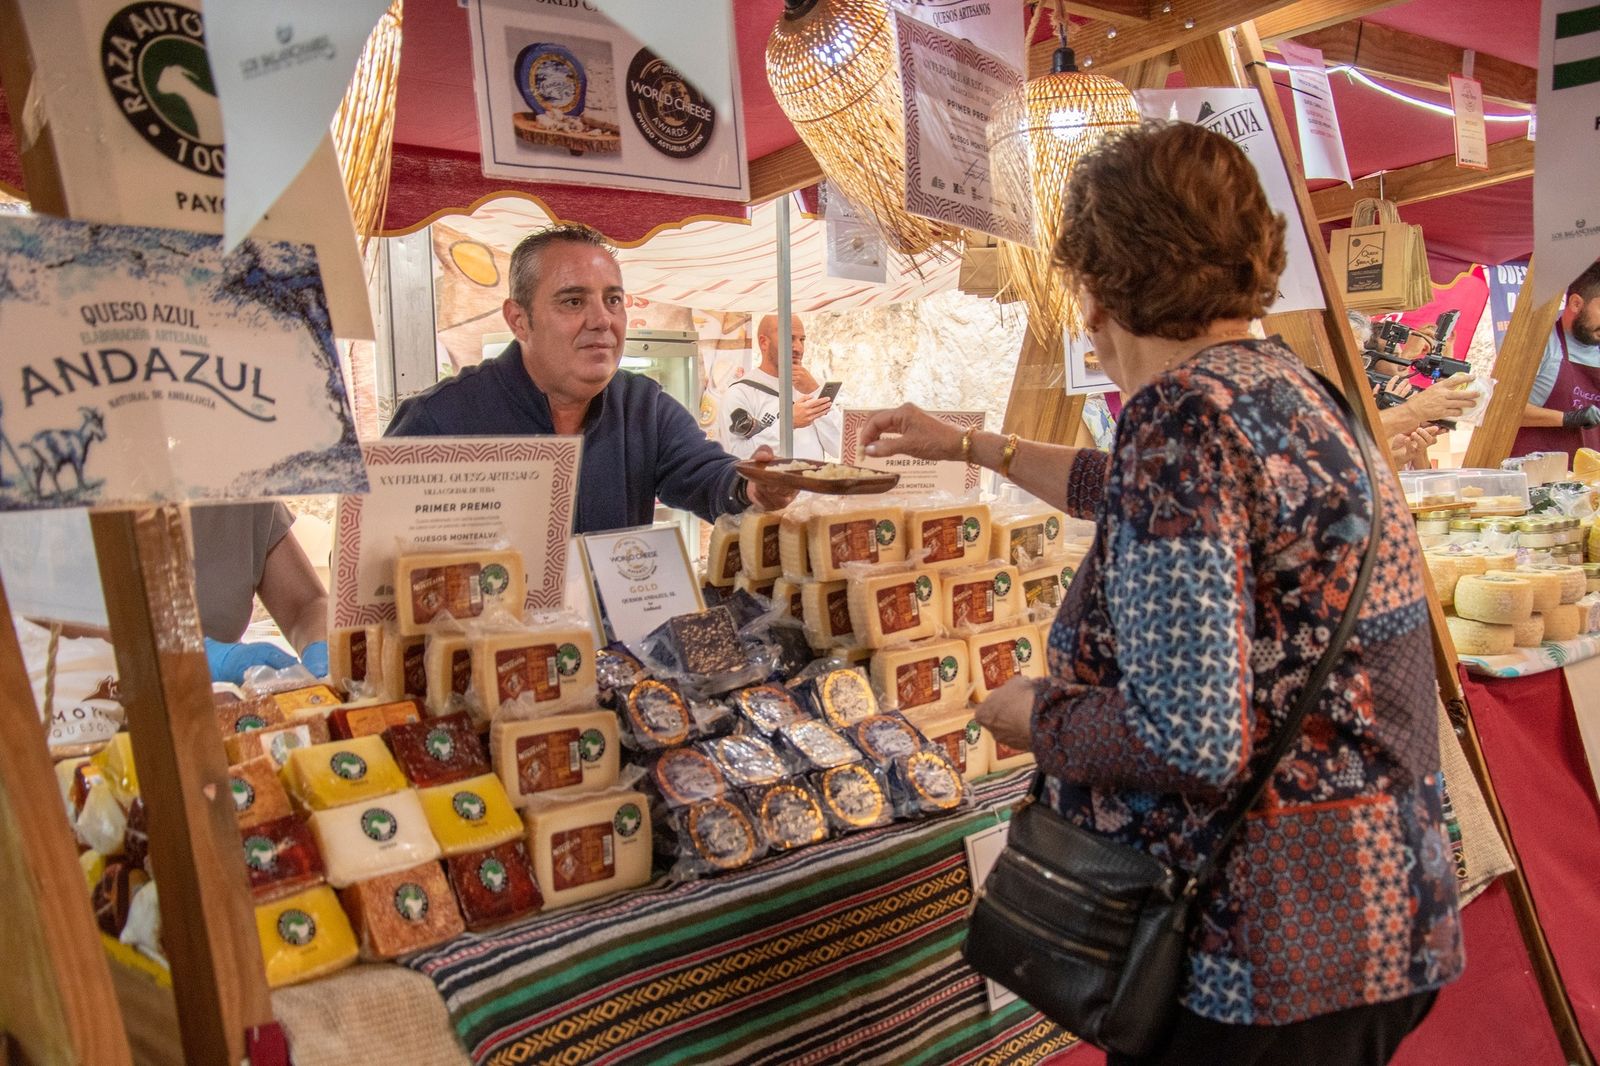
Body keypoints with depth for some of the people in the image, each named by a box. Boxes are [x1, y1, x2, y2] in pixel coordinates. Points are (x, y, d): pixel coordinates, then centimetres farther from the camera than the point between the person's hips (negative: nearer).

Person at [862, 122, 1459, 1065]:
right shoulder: (1279, 380, 6)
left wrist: (1034, 717, -10)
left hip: (1271, 947, -9)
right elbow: (1144, 498, 26)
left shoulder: (1184, 412, -23)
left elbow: (1188, 738, -29)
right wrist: (969, 445, 32)